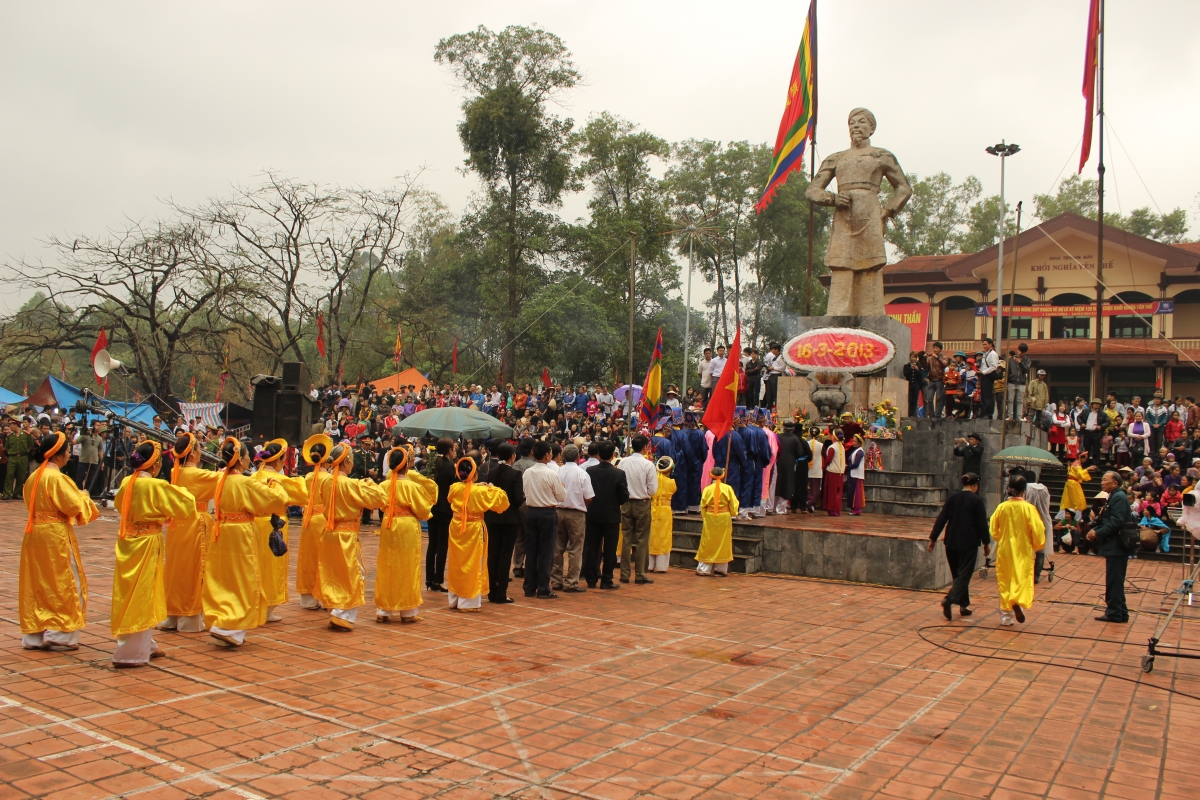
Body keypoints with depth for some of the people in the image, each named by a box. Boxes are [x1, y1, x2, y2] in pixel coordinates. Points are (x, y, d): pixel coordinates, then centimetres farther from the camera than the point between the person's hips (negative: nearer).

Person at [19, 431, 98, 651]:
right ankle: (59, 634, 5)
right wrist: (84, 497, 3)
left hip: (34, 533, 8)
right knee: (64, 583, 3)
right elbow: (75, 506, -19)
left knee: (36, 584, 12)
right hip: (56, 534, -8)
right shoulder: (56, 477, -16)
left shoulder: (32, 478, 9)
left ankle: (34, 635, 18)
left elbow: (31, 504, 17)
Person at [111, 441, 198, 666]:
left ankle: (144, 645, 31)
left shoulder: (127, 482, 2)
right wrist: (183, 493, 8)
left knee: (132, 594, 17)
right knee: (140, 596, 0)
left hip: (127, 541, 8)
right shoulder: (157, 486, -18)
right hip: (147, 544, -8)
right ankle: (129, 653, 5)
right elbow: (184, 506, -12)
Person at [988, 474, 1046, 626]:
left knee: (1005, 581, 11)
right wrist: (1037, 545, 10)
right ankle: (1019, 601, -25)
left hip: (1004, 550, 2)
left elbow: (993, 530, 4)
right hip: (1023, 551, -2)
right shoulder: (1028, 508, -11)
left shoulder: (1001, 507, -4)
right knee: (1022, 578, 3)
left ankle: (1006, 616, 13)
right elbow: (1037, 531, -10)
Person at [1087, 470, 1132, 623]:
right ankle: (1119, 612, 21)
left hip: (1117, 546, -10)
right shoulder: (1113, 497, 17)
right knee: (1115, 581, 14)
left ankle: (1114, 613, 1)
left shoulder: (1119, 497, -15)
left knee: (1114, 581, -5)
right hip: (1114, 546, 10)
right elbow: (1106, 520, 18)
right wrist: (1094, 530, 2)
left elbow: (1116, 522, -24)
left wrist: (1098, 533, -17)